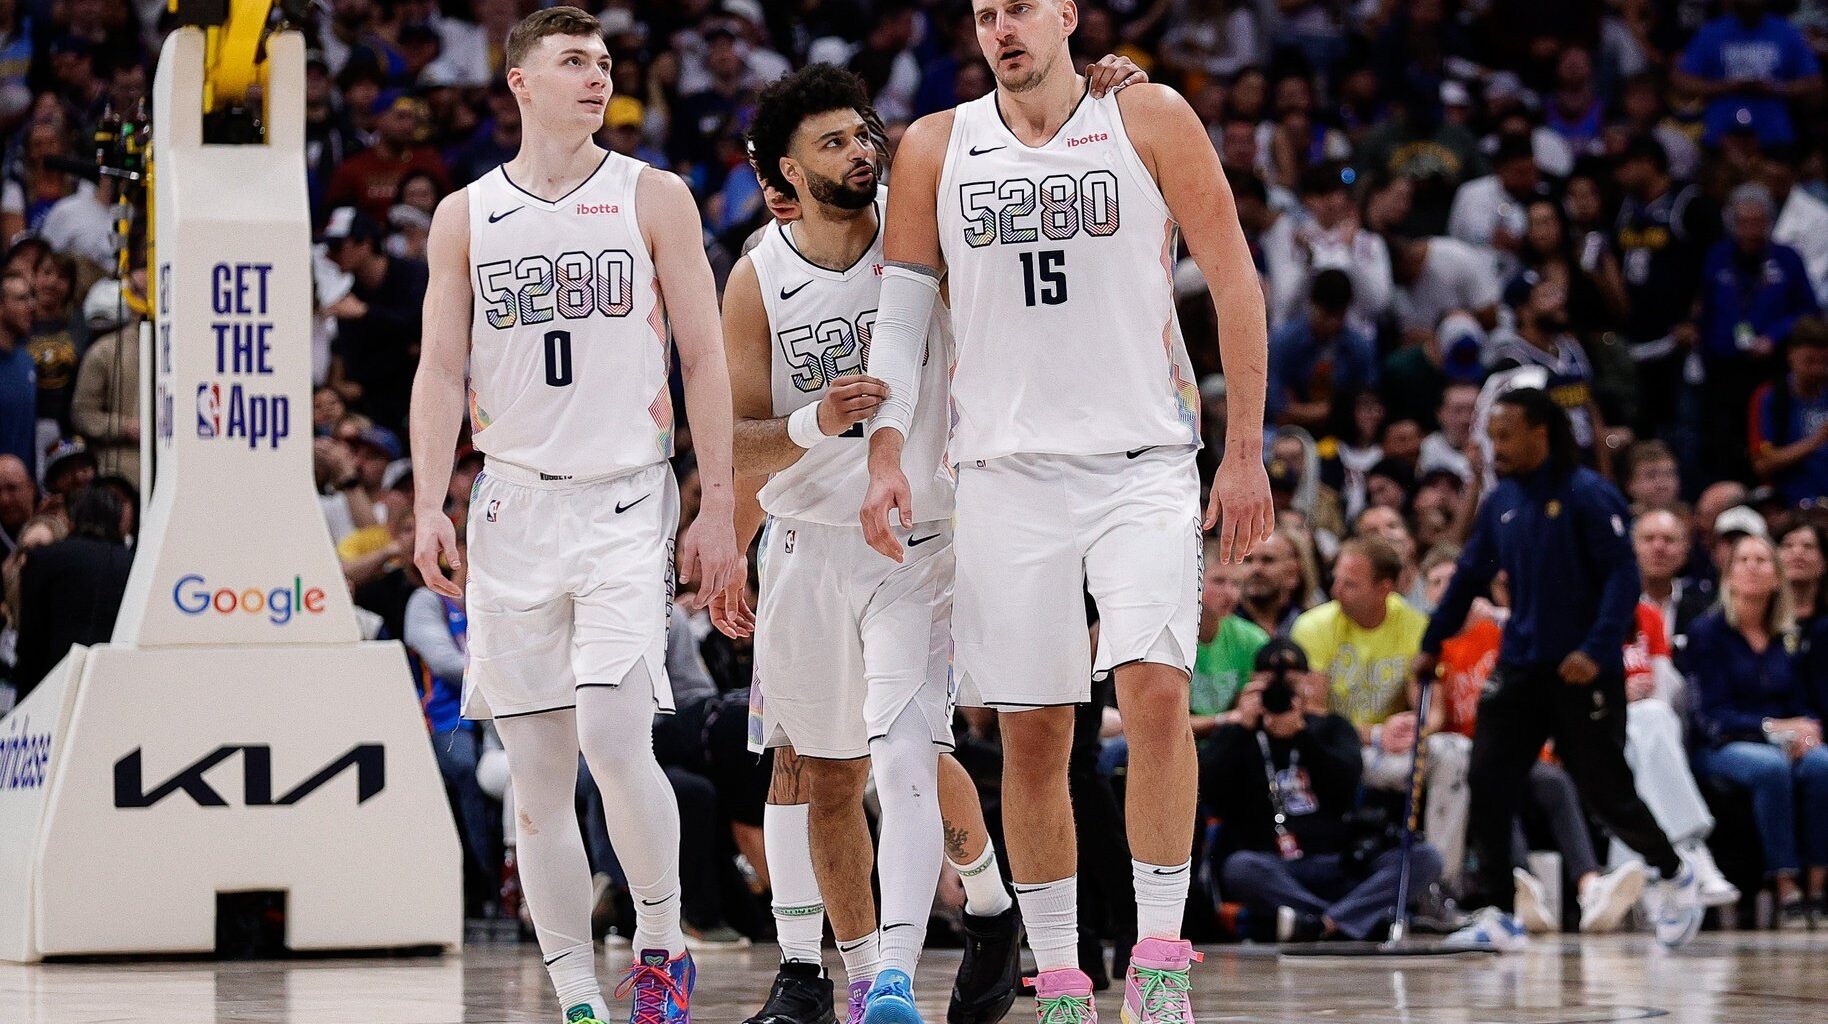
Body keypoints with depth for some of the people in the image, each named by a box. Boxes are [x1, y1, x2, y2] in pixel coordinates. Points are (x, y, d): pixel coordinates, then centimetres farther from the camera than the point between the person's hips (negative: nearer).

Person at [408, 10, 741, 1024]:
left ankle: (660, 942, 1)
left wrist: (718, 505, -3)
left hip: (627, 501, -2)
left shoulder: (653, 198, 4)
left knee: (613, 735, -19)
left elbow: (704, 358, 4)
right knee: (536, 771, 1)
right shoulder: (465, 216, 9)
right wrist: (429, 504, -4)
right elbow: (441, 370, 8)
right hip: (514, 503, 2)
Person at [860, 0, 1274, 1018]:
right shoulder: (937, 149, 7)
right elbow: (900, 316, 11)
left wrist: (1246, 453, -2)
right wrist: (886, 457, -1)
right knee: (1033, 733, 2)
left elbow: (1234, 278, 2)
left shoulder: (1150, 120, 1)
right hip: (1007, 469, 2)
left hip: (1145, 460, -2)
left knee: (1156, 690, -18)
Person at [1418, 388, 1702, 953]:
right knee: (1487, 786, -6)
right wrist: (1432, 644, 21)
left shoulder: (1589, 496, -11)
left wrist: (1597, 648, -26)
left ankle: (1673, 875, 27)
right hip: (1519, 669, 6)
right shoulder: (1501, 503, 8)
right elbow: (1469, 577, 19)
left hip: (1583, 674, -6)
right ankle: (1498, 915, -1)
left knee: (1605, 791, 1)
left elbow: (1623, 576, -16)